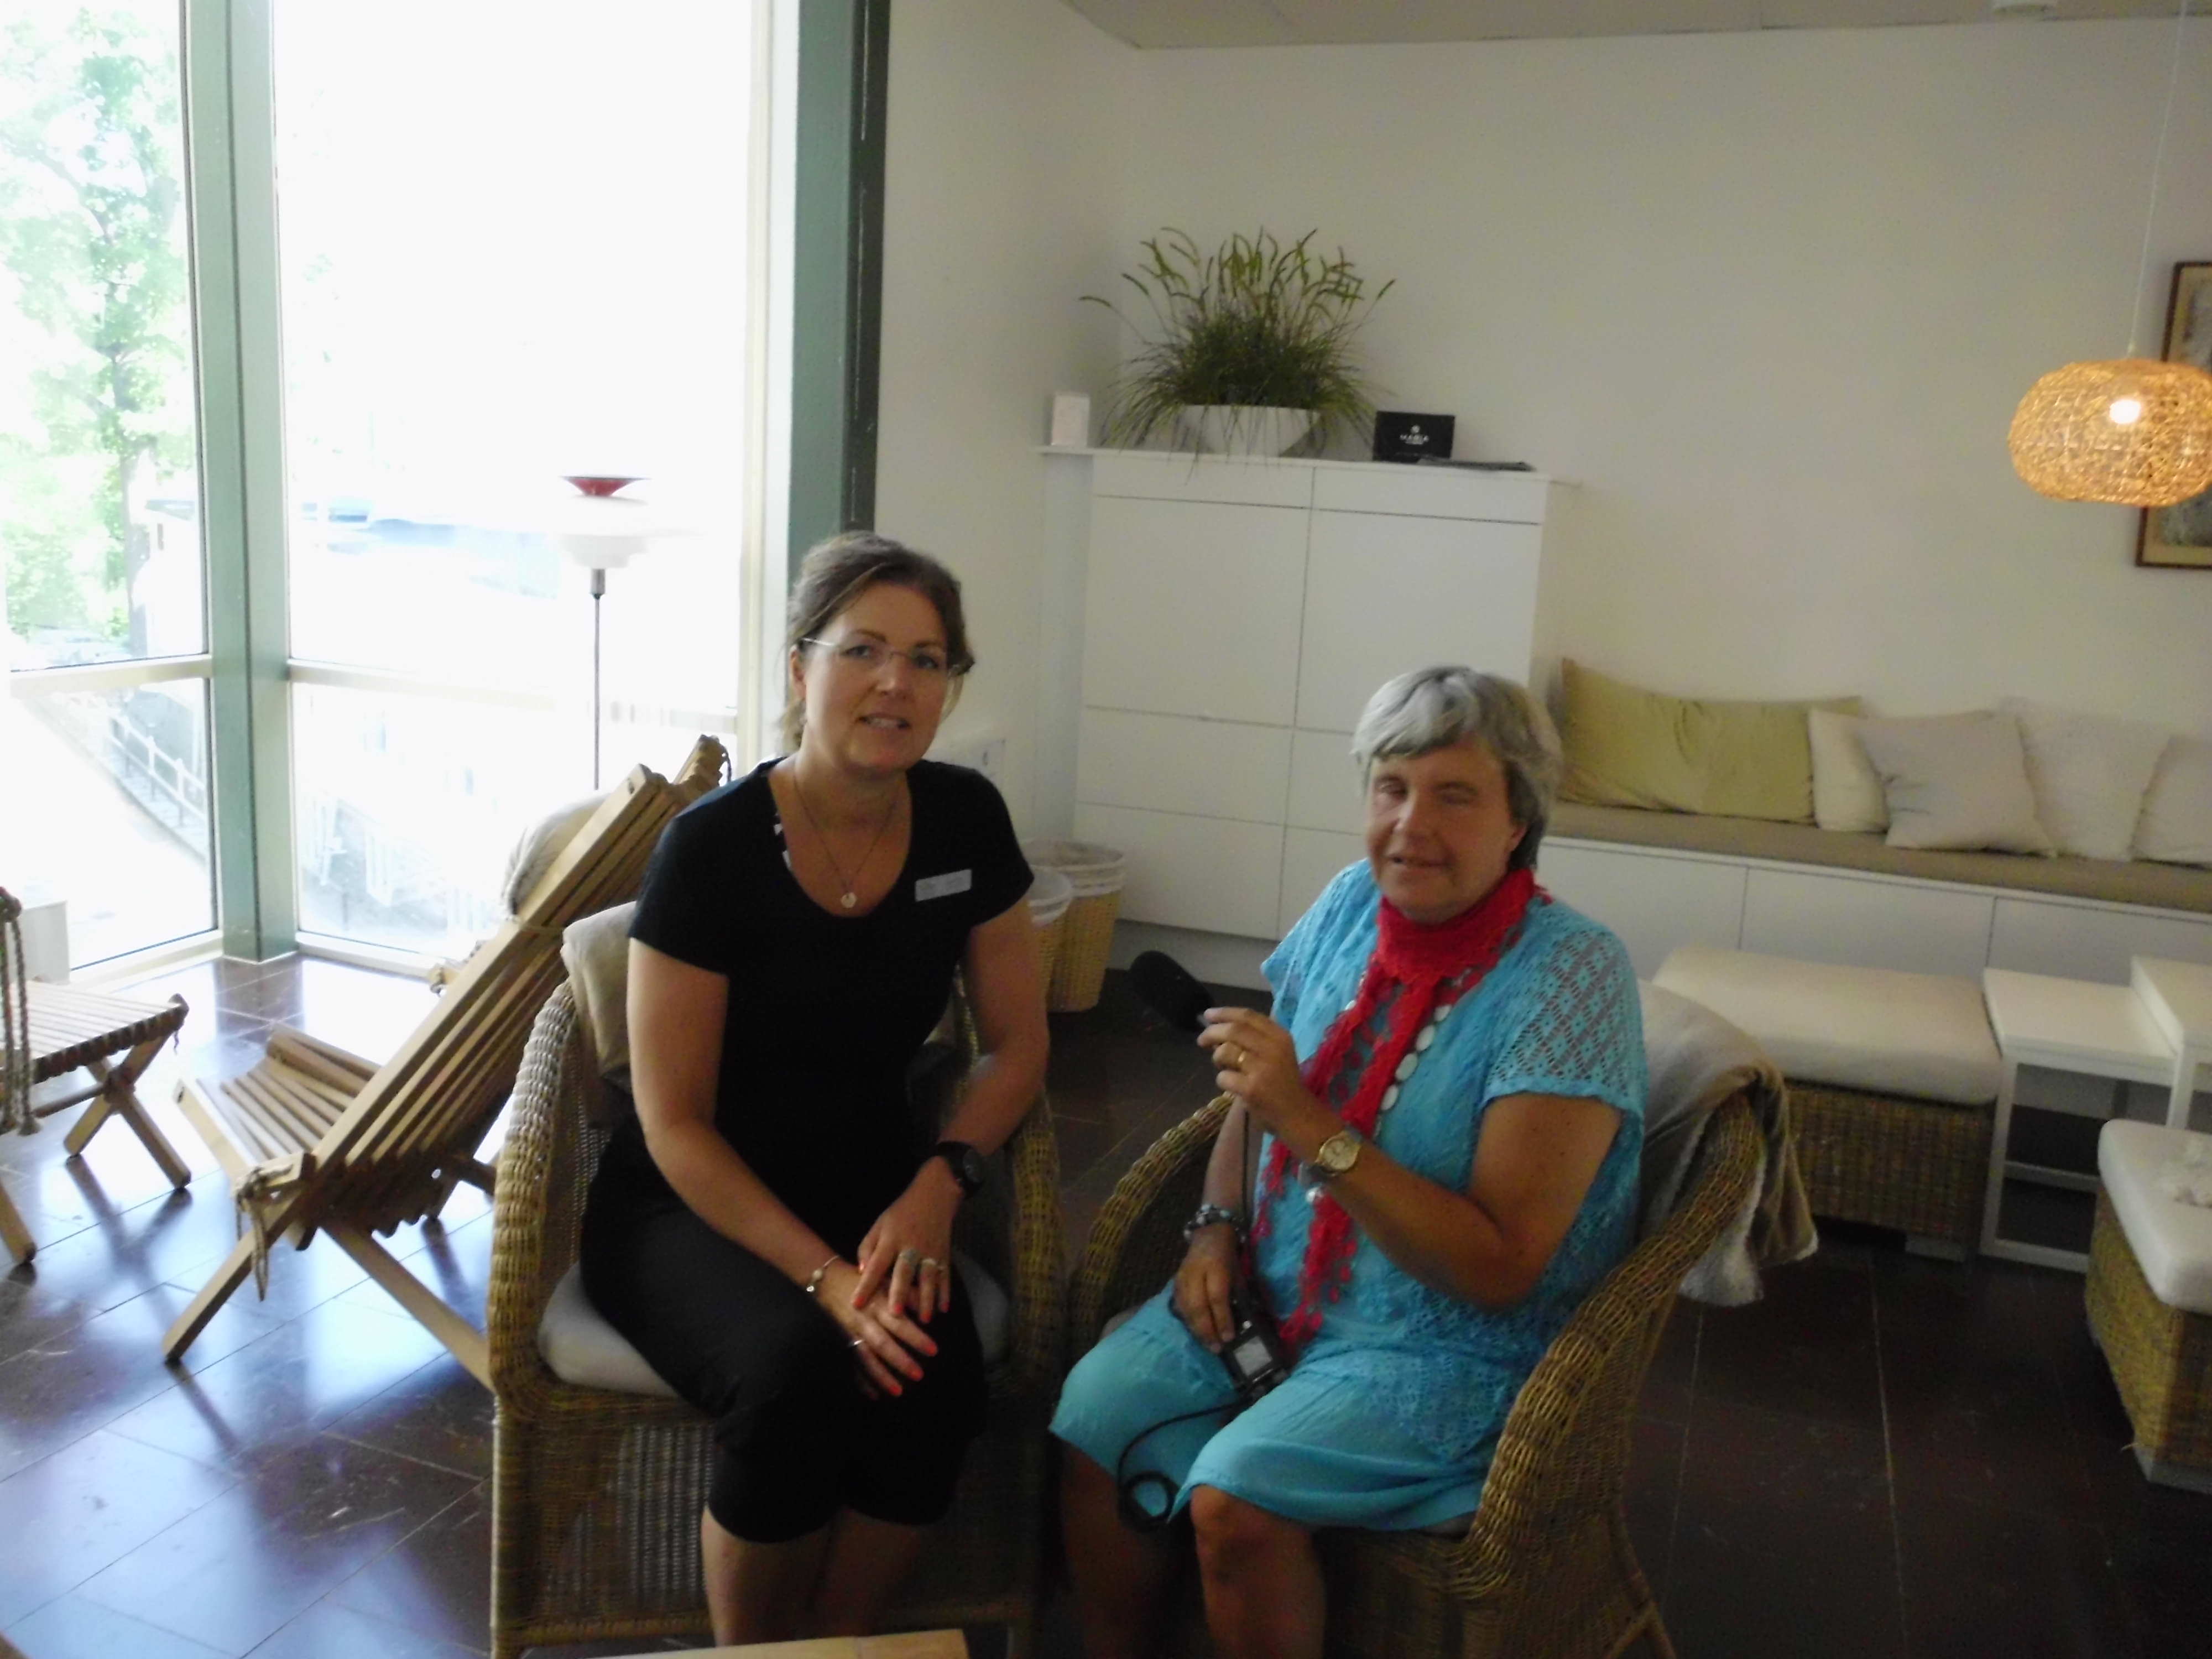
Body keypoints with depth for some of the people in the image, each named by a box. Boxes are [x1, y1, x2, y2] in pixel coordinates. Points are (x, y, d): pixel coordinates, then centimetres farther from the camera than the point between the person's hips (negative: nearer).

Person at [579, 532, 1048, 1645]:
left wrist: (935, 1187, -15)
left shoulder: (967, 822, -6)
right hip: (691, 1199, -3)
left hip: (867, 1179, 3)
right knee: (793, 1368, -32)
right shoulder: (714, 845, -18)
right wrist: (826, 1279, -25)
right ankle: (750, 1646, -2)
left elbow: (1016, 1045, 3)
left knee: (935, 1373, -26)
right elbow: (675, 1124, -15)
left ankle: (839, 1639, 1)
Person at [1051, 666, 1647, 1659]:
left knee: (1234, 1497, -25)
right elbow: (1262, 1095, 14)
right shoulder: (1353, 904, -1)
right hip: (1271, 1291, 6)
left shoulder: (1569, 978, -19)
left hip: (1449, 1346, -5)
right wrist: (1217, 1229, -2)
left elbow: (1501, 1268, -22)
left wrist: (1310, 1125, -28)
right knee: (1090, 1413, -13)